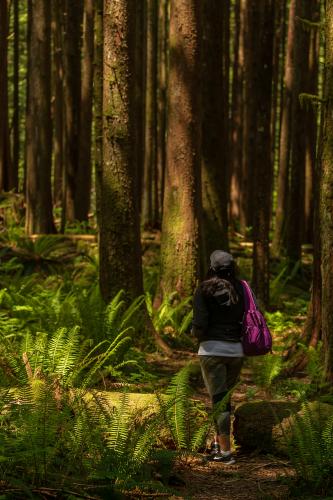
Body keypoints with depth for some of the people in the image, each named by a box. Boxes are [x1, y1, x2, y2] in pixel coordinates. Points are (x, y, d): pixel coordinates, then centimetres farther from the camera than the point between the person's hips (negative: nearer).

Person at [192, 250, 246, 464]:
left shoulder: (205, 289, -5)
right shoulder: (241, 288, 5)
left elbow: (200, 324, -11)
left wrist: (197, 333, 10)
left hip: (212, 349, -4)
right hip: (236, 349, 4)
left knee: (218, 399, -2)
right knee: (225, 397, 20)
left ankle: (226, 451, -5)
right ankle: (218, 442, 27)